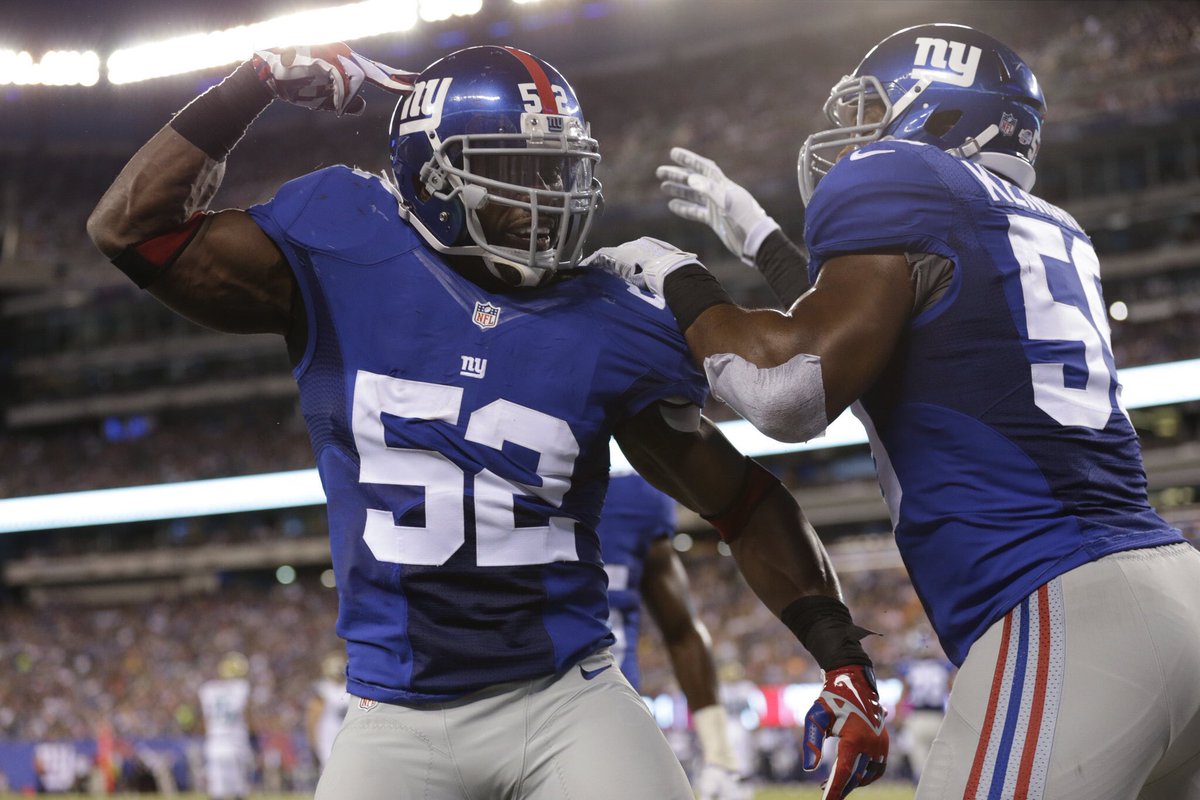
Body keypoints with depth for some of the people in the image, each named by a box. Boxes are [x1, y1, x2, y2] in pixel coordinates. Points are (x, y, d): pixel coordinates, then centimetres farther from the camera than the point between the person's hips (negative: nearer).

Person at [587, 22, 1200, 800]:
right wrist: (757, 236, 46)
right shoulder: (1053, 232, 24)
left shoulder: (893, 183, 0)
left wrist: (681, 282, 6)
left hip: (1059, 619, -9)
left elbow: (793, 390, -11)